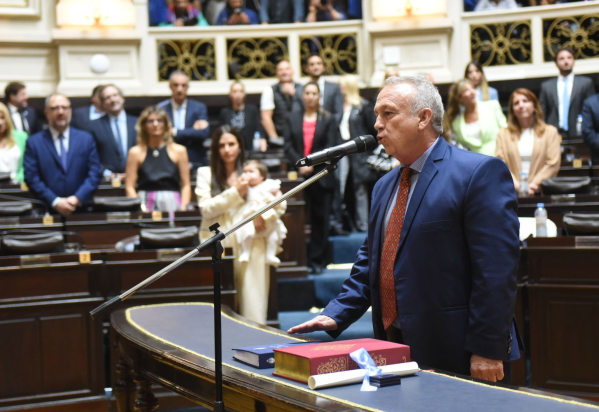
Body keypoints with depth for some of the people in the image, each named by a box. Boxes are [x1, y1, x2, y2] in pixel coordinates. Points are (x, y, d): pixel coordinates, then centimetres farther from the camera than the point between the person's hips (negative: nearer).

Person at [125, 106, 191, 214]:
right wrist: (140, 208, -10)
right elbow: (129, 187, 3)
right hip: (146, 204, -1)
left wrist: (183, 208, -7)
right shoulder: (136, 152, 7)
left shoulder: (179, 151, 8)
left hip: (172, 204, 1)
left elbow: (186, 185, 6)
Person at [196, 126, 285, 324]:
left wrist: (263, 216, -8)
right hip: (218, 246, -1)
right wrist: (235, 193, -4)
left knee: (252, 300, -3)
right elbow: (206, 208, -1)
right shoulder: (206, 174, 10)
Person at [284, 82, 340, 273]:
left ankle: (317, 260, 7)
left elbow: (330, 148, -2)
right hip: (298, 176, 1)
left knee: (320, 218, 2)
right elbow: (288, 146, 4)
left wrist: (312, 164, -12)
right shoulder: (292, 118, 11)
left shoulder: (328, 119, 6)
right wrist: (300, 164, -11)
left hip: (321, 176, -1)